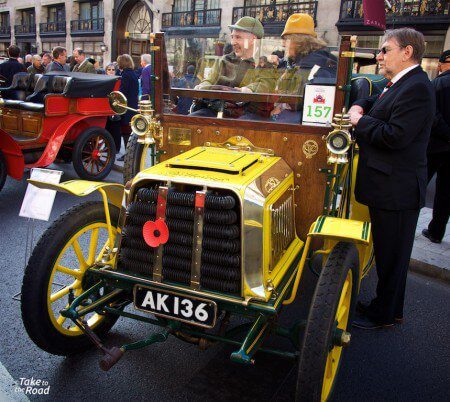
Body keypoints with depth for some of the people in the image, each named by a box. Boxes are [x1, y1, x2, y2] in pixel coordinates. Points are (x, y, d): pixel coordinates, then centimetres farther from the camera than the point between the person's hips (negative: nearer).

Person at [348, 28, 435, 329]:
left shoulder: (416, 88, -18)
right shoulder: (397, 84, 14)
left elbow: (395, 136, -27)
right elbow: (374, 102, 27)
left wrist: (360, 121, -13)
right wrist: (359, 108, 5)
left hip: (397, 190, -10)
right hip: (388, 186, 10)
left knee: (391, 255, 5)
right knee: (386, 252, 20)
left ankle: (384, 315, 21)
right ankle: (388, 306, 37)